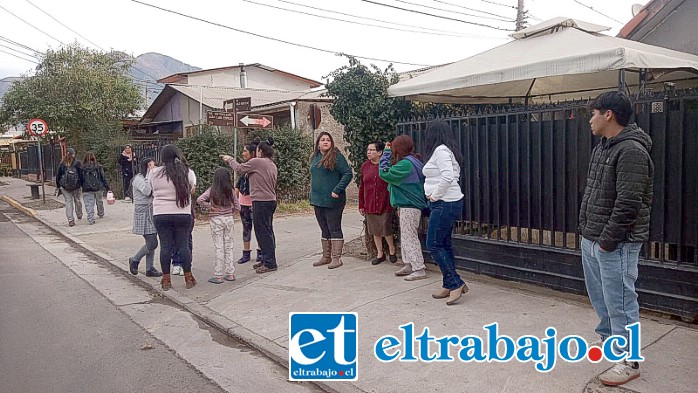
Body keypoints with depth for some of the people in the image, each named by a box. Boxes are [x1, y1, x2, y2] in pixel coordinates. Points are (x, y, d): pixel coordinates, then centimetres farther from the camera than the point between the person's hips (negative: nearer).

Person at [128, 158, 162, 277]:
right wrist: (149, 175, -18)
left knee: (151, 243, 8)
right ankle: (134, 260, 12)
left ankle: (149, 269, 15)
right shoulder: (138, 178, -9)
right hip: (143, 213, -9)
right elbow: (147, 191, -24)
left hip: (152, 213, 9)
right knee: (152, 243, -10)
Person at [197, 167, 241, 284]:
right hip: (229, 219, 3)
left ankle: (218, 276, 5)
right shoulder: (230, 191, -2)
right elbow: (237, 208, 1)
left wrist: (210, 207, -9)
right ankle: (230, 273, 16)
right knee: (229, 247, 11)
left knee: (219, 248, 1)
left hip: (216, 220, -2)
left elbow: (199, 200, -20)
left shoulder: (212, 190, -7)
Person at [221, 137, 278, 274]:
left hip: (261, 202, -9)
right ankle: (267, 260, 23)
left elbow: (239, 168, -2)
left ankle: (270, 263, -2)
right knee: (267, 231, 15)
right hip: (271, 201, 9)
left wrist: (230, 159, 16)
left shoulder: (257, 162, -12)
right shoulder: (273, 165, 14)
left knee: (263, 232, -4)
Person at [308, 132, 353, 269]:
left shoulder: (336, 156, -8)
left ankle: (337, 258, 4)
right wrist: (313, 195, 15)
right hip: (317, 201, 7)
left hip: (332, 200, -7)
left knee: (334, 229, -2)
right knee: (325, 230, 14)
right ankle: (326, 256, 24)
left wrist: (337, 190, -20)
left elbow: (348, 173, -14)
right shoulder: (314, 157, 12)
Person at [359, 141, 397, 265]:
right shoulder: (365, 166, 6)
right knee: (375, 231, 11)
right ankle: (380, 253, 26)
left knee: (386, 229, 0)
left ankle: (392, 250, 25)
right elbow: (362, 187, 10)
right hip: (369, 205, 4)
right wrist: (361, 205, 10)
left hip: (385, 204, -4)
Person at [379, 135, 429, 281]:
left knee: (409, 237, -6)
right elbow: (393, 174, 15)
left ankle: (419, 270, -2)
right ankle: (409, 265, 27)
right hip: (409, 204, 10)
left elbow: (385, 174, -18)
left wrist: (386, 153, -11)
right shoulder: (412, 161, 12)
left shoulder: (405, 164, -20)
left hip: (409, 206, -10)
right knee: (405, 236, 18)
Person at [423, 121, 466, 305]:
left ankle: (456, 283, -2)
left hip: (444, 204, -10)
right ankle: (449, 286, 19)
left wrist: (435, 195, -17)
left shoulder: (440, 150, -14)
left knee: (434, 245, -5)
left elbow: (447, 176, -28)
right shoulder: (447, 150, 17)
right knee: (444, 245, 13)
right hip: (449, 202, 10)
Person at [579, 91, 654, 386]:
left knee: (620, 301, 0)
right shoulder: (603, 147, 12)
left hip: (615, 243, -10)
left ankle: (628, 361, 14)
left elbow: (628, 204, -23)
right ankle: (608, 339, 41)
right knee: (599, 295, 22)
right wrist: (586, 229, 13)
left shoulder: (631, 151, -18)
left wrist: (607, 240, -18)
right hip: (591, 239, 10)